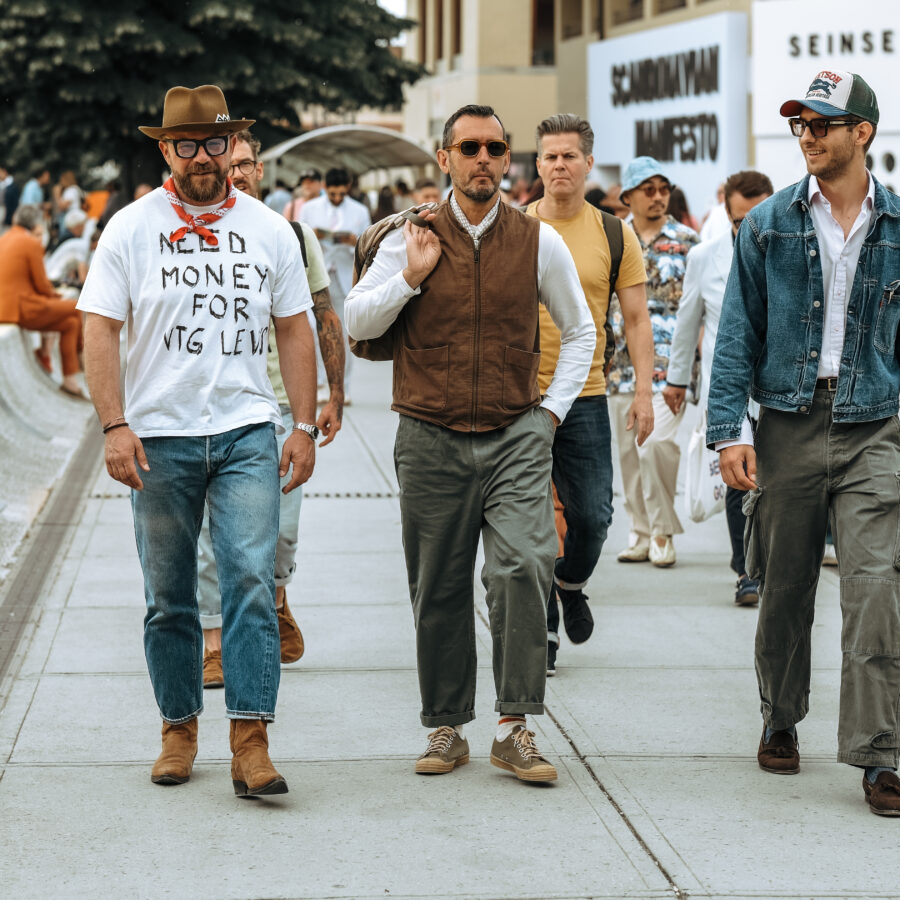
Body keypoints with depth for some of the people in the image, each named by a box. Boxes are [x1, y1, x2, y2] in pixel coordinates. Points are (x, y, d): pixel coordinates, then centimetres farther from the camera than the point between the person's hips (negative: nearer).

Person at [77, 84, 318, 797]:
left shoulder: (269, 229, 7)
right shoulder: (130, 229, 1)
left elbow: (295, 331, 11)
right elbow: (100, 331, -2)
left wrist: (305, 426, 5)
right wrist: (114, 425, -12)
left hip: (247, 432, 0)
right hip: (159, 438, 0)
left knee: (252, 579, -12)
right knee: (168, 597, 7)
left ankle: (251, 743, -13)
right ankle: (179, 727, 23)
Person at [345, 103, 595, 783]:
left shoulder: (538, 242, 5)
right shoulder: (412, 238, 3)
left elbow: (580, 330, 16)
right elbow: (357, 324, 5)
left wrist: (553, 408, 8)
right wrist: (411, 277, -8)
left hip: (516, 436, -1)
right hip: (431, 440, 1)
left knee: (523, 564, -19)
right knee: (439, 592, 6)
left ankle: (516, 728, -12)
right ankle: (447, 729, 20)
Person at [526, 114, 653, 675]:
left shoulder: (615, 236, 3)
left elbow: (636, 318, 5)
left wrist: (644, 391, -4)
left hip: (586, 397, 1)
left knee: (592, 514, 0)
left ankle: (571, 585, 32)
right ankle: (543, 627, 13)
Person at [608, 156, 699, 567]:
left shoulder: (686, 240, 3)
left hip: (668, 360, -3)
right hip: (622, 360, 3)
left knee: (656, 443, -16)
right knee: (629, 450, 7)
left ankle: (662, 532, -3)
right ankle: (641, 533, 18)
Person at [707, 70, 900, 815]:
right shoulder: (769, 225, 5)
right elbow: (739, 333, 4)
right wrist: (730, 430, -4)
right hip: (788, 429, 1)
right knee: (785, 588, 10)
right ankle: (781, 720, 31)